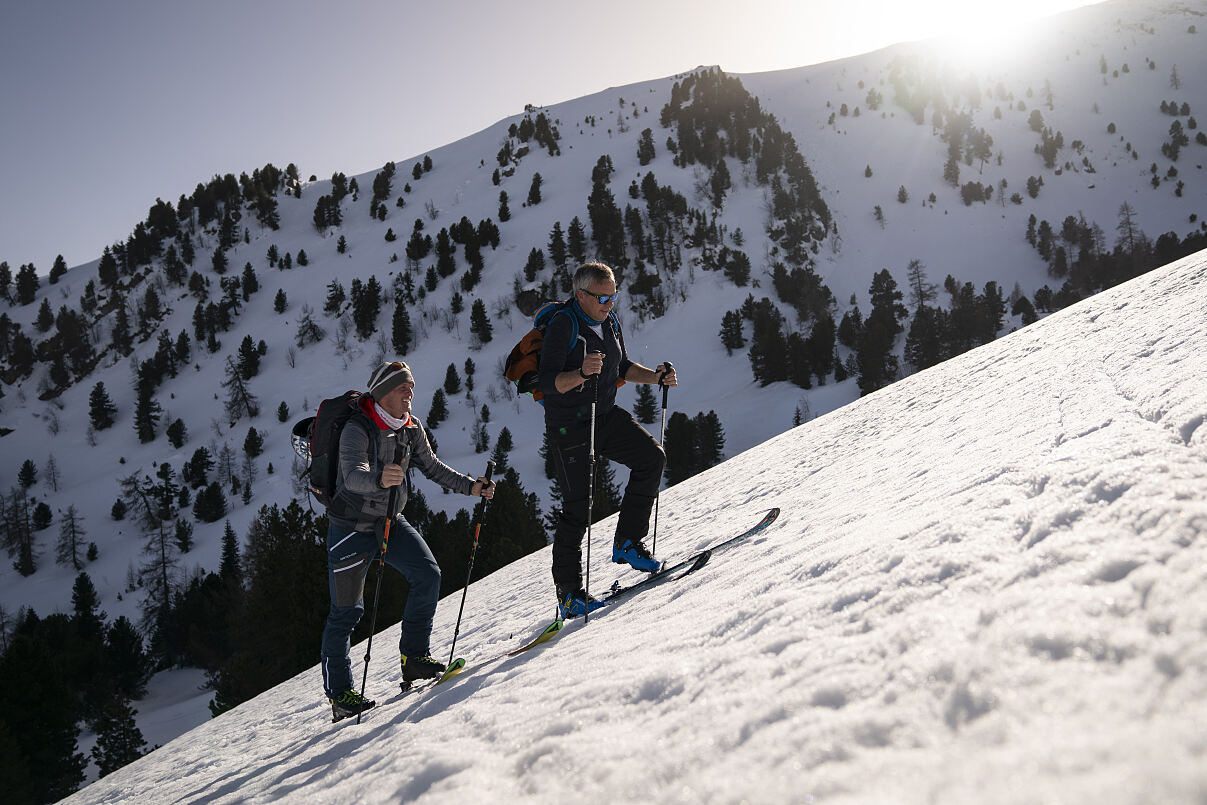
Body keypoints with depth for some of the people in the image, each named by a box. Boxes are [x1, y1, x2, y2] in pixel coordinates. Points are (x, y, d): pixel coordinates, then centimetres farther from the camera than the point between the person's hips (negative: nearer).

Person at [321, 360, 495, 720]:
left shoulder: (411, 428, -1)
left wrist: (471, 486, 3)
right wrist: (379, 478, -59)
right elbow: (353, 474, -38)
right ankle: (339, 694, 9)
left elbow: (431, 466, 12)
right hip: (352, 527, -6)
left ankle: (414, 656, 4)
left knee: (428, 574, -9)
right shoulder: (357, 429, -22)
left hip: (391, 521, 6)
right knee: (346, 610, -2)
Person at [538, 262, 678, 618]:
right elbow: (547, 383, -22)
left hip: (606, 416, 7)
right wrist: (581, 373, -39)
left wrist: (656, 376, 3)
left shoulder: (609, 322, 7)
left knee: (652, 456, -8)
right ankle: (568, 594, 5)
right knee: (578, 507, -6)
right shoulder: (562, 326, -16)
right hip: (569, 427, -7)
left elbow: (622, 367, 19)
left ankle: (627, 543, 3)